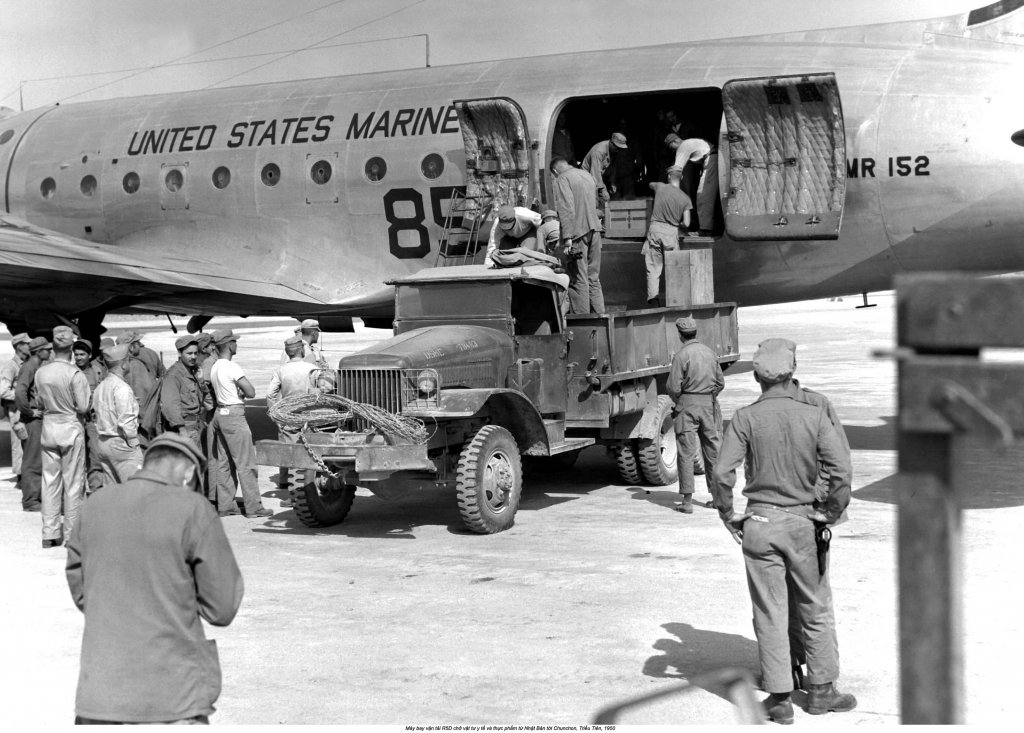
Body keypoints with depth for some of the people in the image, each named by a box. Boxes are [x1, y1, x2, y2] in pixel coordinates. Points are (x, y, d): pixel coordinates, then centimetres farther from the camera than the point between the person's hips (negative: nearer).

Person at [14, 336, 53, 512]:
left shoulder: (39, 367, 14)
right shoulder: (29, 367, -15)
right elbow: (19, 392, -28)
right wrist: (29, 412, -20)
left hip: (41, 418, 9)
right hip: (33, 420, -9)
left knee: (41, 462, 14)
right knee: (32, 462, -5)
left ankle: (39, 497, 21)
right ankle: (30, 502, 0)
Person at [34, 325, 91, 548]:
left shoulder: (41, 372, -1)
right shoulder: (75, 374, -15)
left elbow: (40, 400, 7)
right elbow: (83, 407, -16)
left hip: (48, 427, 4)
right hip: (71, 428, -4)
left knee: (50, 481, 11)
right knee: (73, 483, 4)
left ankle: (49, 534, 13)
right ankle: (71, 534, 8)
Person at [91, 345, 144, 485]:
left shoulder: (100, 387, 11)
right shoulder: (122, 388, -15)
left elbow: (96, 415, 12)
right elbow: (125, 422, -19)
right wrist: (134, 444, -11)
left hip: (102, 442, 9)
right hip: (120, 442, -9)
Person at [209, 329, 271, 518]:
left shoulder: (215, 367, 11)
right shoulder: (232, 367, -16)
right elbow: (251, 392, -19)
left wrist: (237, 393, 0)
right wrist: (242, 393, 1)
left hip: (220, 414, 9)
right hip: (234, 415, -9)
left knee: (223, 463, 11)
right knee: (245, 464, -4)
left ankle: (225, 505, 15)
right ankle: (253, 506, -2)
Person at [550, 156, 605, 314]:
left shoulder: (563, 179, -6)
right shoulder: (586, 175, 17)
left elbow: (566, 209, -16)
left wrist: (567, 237, -19)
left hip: (578, 232, -7)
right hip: (594, 229, 7)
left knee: (578, 279, -3)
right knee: (593, 278, 13)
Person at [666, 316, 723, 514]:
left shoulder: (681, 355, -11)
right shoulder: (710, 353, 6)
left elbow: (673, 387, -13)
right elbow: (720, 382, 11)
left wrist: (678, 400, 6)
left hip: (688, 405, -5)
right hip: (710, 405, 5)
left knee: (686, 453, -1)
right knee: (713, 450, 13)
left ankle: (687, 500, -2)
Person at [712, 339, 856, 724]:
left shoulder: (746, 418, -7)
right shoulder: (814, 415, -6)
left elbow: (722, 474, -15)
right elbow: (842, 472, -13)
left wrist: (728, 516, -1)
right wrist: (829, 513, 1)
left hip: (760, 523, 0)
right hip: (803, 522, 1)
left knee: (770, 613, 7)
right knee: (816, 610, 15)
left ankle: (779, 698, 11)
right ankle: (821, 690, 24)